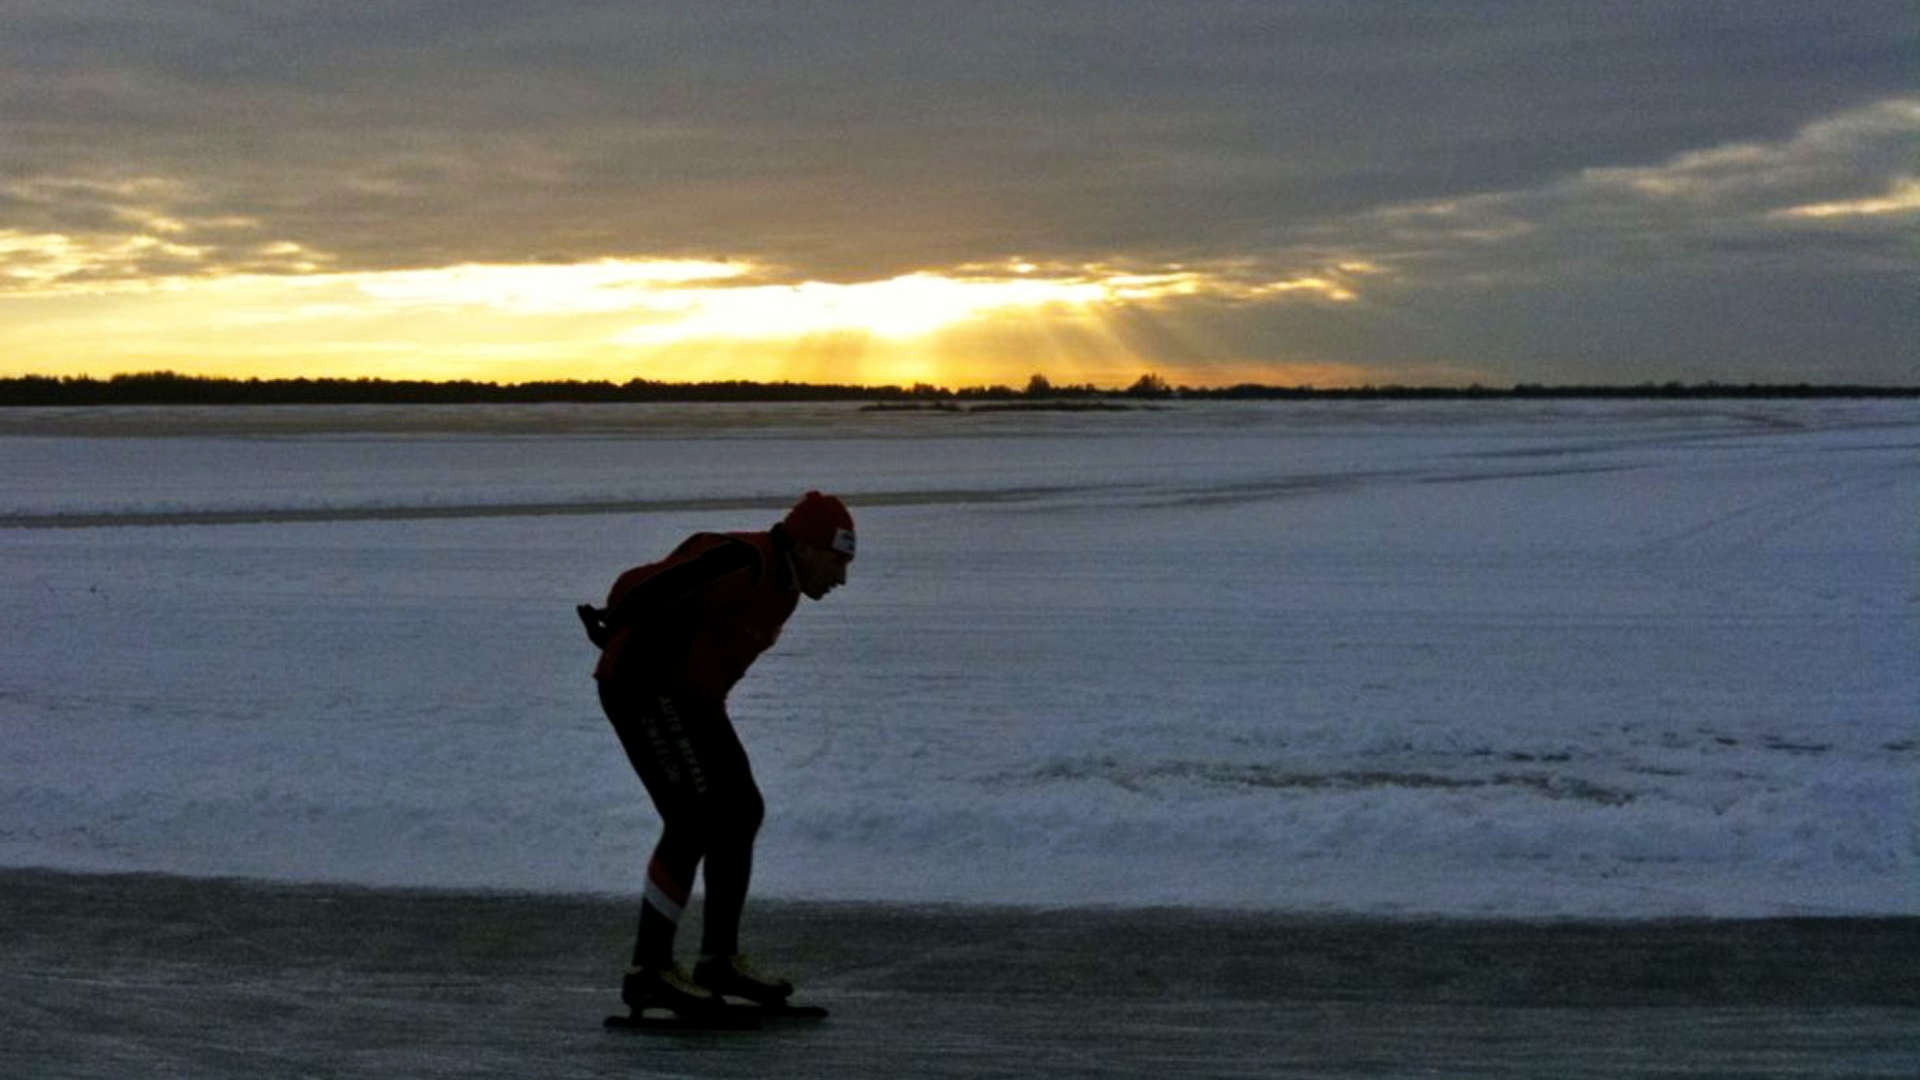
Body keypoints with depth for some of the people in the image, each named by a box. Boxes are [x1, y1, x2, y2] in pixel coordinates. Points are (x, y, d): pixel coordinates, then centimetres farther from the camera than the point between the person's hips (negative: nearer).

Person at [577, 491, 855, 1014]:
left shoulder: (786, 586, 9)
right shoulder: (744, 563, -24)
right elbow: (641, 589, -28)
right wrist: (614, 630, -10)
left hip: (688, 696, 10)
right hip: (643, 688, -10)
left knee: (741, 813, 8)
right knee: (695, 821, -14)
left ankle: (719, 960, 16)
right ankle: (649, 971, -8)